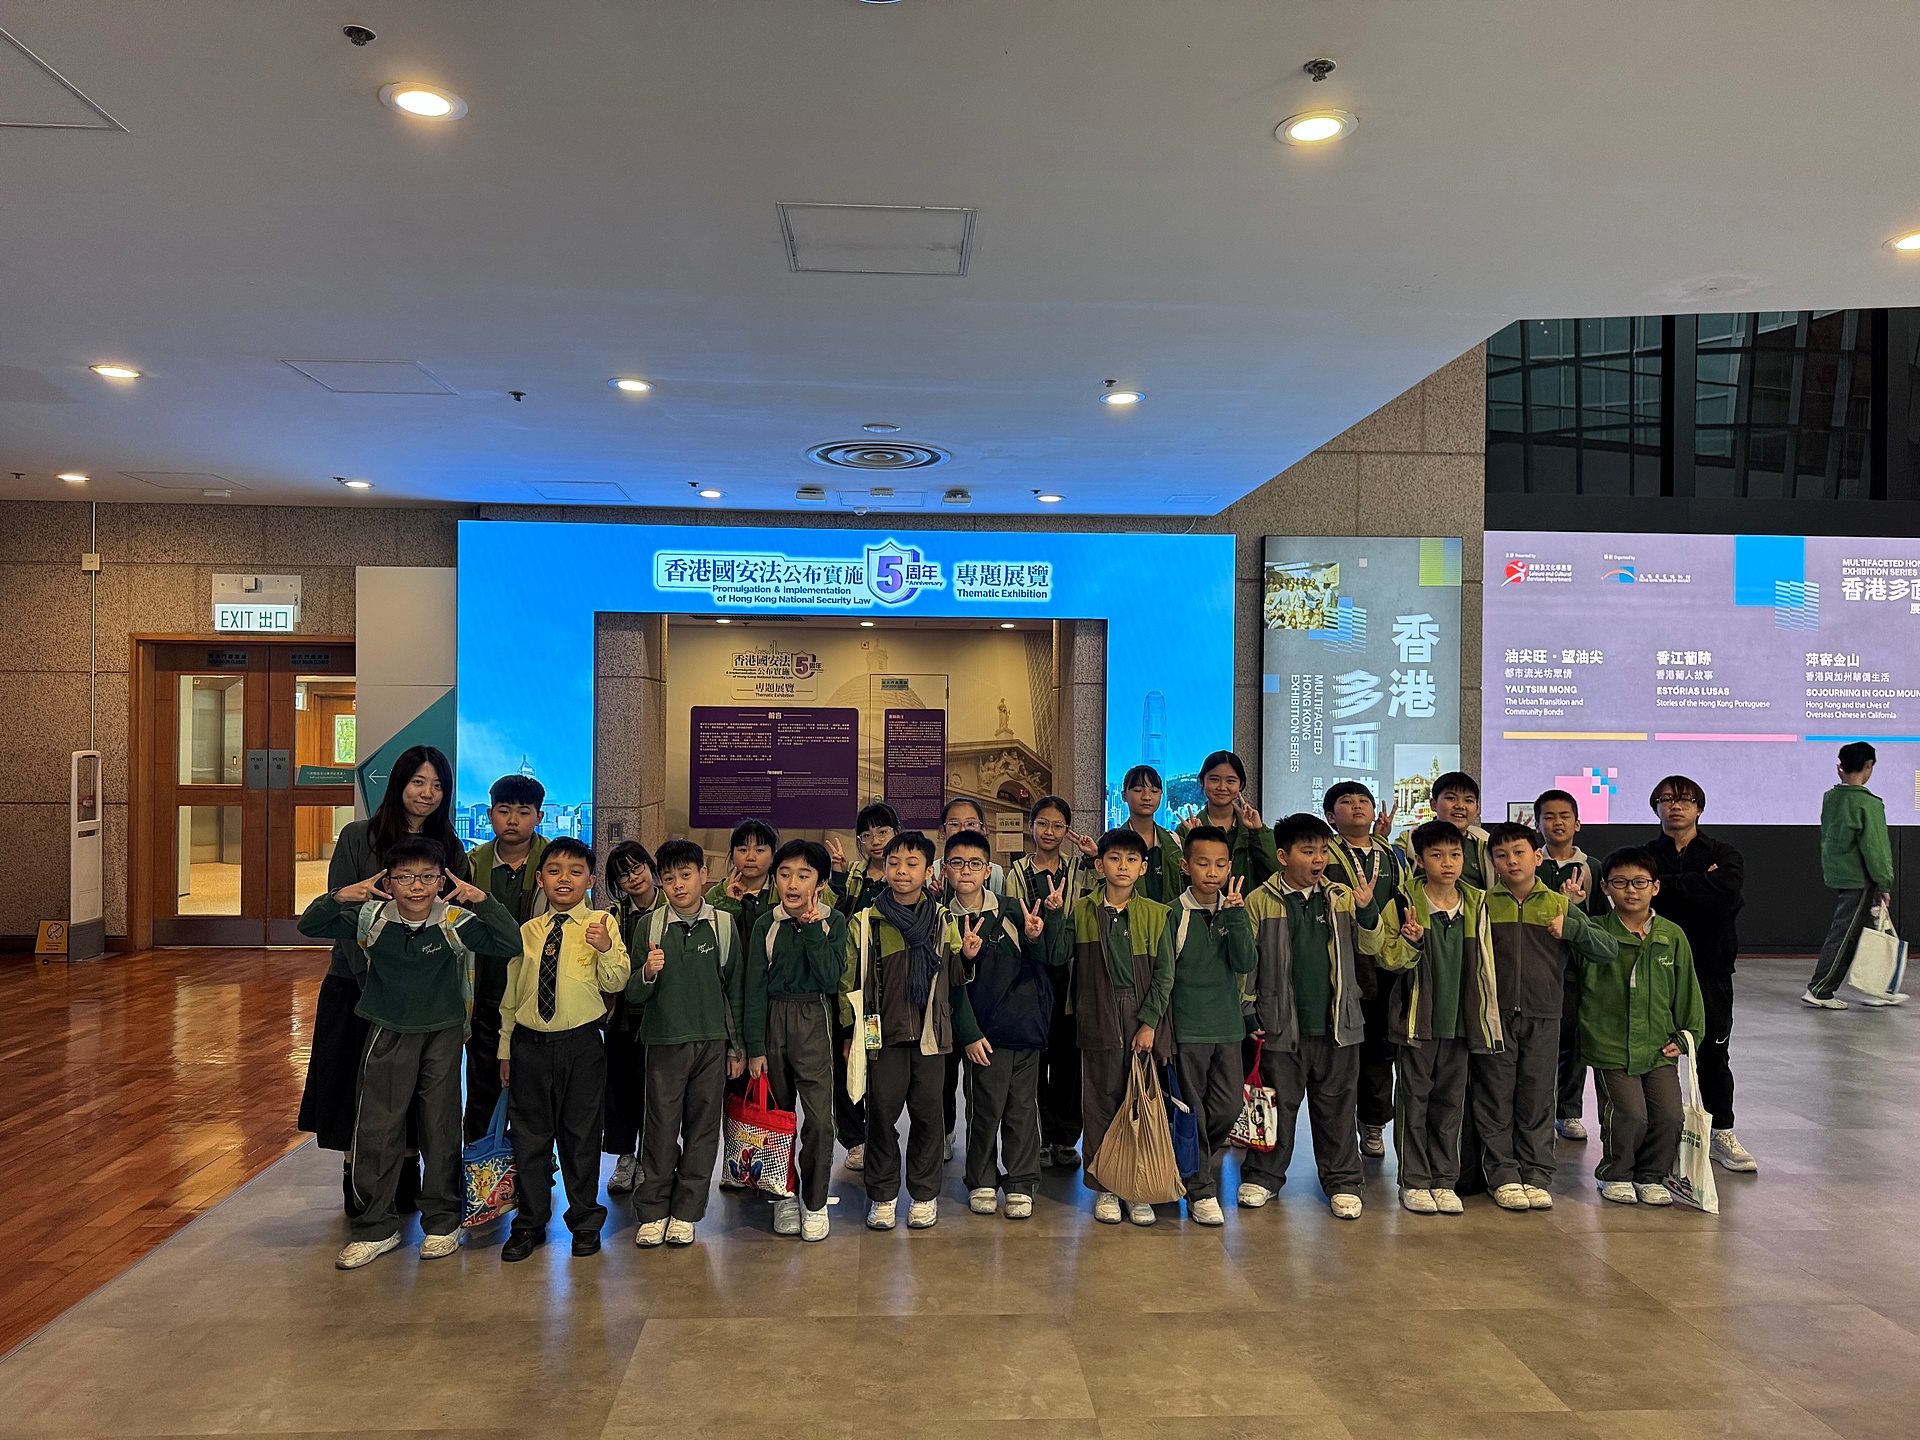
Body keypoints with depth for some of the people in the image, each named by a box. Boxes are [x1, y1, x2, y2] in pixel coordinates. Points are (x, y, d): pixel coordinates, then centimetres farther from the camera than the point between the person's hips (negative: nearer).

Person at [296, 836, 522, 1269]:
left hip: (442, 1036, -1)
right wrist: (339, 897, -24)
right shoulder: (372, 919, -8)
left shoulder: (455, 922, -14)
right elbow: (310, 926, -6)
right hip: (388, 1035, 2)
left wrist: (483, 901, -31)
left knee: (441, 1128, 8)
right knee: (376, 1129, 4)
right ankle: (377, 1228, 19)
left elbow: (512, 943, -21)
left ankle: (443, 1222, 23)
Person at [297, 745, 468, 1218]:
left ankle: (407, 1189, 22)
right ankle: (357, 1191, 21)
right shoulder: (358, 837, -3)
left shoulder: (451, 849, 4)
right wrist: (375, 981, -16)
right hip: (360, 987, -2)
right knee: (359, 1090, 6)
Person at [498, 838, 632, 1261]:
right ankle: (530, 1223, 26)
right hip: (530, 1043, 3)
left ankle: (585, 1220, 26)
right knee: (529, 1135, 10)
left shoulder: (602, 923, -3)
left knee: (582, 1135, 9)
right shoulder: (527, 932, 6)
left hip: (582, 1044, -2)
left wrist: (606, 949, -29)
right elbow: (511, 992, 13)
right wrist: (506, 1047, 13)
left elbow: (616, 981, -10)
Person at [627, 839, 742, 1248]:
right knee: (660, 1126, 1)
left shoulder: (724, 924, 1)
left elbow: (736, 988, 7)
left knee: (703, 1127, 6)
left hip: (712, 1043, 1)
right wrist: (647, 973, -21)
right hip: (664, 1042, 0)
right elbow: (633, 996, 1)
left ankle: (686, 1213, 17)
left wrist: (738, 1046, 7)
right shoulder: (651, 925, 1)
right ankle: (652, 1212, 15)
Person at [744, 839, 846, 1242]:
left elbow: (830, 980, -10)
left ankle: (815, 1203, 9)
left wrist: (813, 930, -15)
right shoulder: (767, 925, 3)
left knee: (818, 1117, -5)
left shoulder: (833, 921, 0)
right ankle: (784, 1196, 22)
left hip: (815, 1022, -1)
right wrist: (755, 1047, -3)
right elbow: (755, 988, 2)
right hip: (773, 1020, 2)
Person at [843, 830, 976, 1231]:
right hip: (882, 1035, -1)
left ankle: (925, 1195, 21)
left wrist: (968, 1033, 3)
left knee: (928, 1114, 7)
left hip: (931, 1035, 1)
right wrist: (851, 1032, -1)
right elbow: (851, 982, 3)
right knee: (881, 1114, 4)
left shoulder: (944, 922, 6)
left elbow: (956, 981, 11)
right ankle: (882, 1196, 19)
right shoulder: (865, 923, 0)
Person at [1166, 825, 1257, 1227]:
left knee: (1229, 1106, 6)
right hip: (1186, 1028, -4)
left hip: (1228, 1027, 4)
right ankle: (1201, 1190, 13)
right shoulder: (1174, 914, -6)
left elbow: (1246, 964, -7)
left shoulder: (1235, 911, 6)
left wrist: (1236, 917, -17)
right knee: (1192, 1111, 2)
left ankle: (1195, 1162, 31)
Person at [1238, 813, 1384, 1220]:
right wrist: (1248, 1011, -3)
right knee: (1278, 1104, 9)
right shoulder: (1260, 901, -3)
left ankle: (1343, 1181, 22)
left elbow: (1370, 948, 4)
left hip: (1337, 1023, 2)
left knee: (1337, 1106, 10)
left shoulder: (1341, 898, 5)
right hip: (1282, 1024, -2)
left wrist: (1367, 912, -14)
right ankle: (1262, 1176, 23)